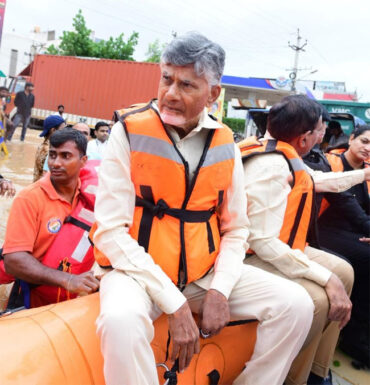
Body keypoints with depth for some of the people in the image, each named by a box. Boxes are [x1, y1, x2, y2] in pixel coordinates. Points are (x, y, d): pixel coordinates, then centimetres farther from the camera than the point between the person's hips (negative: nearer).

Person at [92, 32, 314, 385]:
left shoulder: (224, 144, 1)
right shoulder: (128, 132, -12)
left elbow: (235, 230, 6)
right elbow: (111, 231, -17)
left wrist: (219, 290, -11)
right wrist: (174, 304, -21)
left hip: (203, 274, 4)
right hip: (138, 270, -4)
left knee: (295, 304, -7)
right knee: (121, 319, -36)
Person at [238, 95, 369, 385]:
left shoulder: (284, 156, 5)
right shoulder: (270, 166, -25)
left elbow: (319, 180, 26)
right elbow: (262, 240, -29)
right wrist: (327, 278, -28)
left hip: (277, 248, 11)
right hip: (249, 258, -11)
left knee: (344, 272, 11)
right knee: (315, 299, -28)